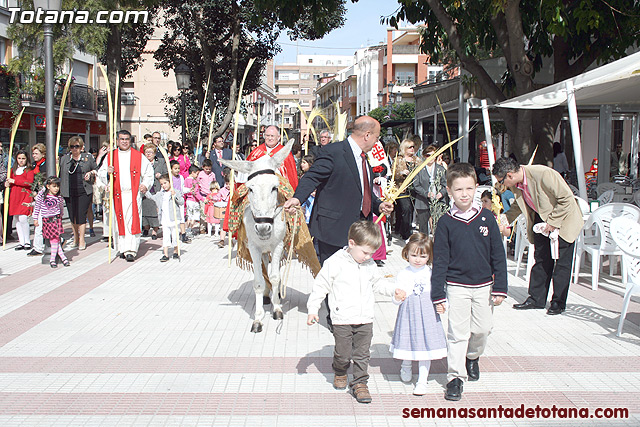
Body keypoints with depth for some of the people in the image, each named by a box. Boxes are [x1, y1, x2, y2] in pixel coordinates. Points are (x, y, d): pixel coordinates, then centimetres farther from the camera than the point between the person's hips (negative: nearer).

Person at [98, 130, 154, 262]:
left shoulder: (138, 156, 7)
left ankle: (131, 251, -12)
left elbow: (149, 171, 13)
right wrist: (108, 173, -10)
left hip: (133, 194, -2)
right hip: (117, 195, 2)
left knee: (132, 222, -10)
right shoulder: (111, 156, 11)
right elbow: (102, 173, 12)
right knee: (119, 222, 3)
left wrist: (145, 184, -2)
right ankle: (123, 249, 13)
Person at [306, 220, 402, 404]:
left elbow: (377, 283, 24)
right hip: (343, 320, -4)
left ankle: (360, 382, 22)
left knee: (362, 354, 8)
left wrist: (393, 291, 11)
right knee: (343, 354, 5)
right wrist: (312, 309, -8)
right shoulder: (335, 263, -11)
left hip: (365, 320, 4)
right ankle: (339, 373, 34)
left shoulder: (369, 265, 5)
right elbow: (320, 286, -5)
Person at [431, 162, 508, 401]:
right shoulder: (446, 223, -6)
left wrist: (500, 287, 0)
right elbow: (439, 261, -4)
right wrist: (437, 294, -7)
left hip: (484, 285, 2)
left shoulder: (486, 218, -2)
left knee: (482, 329, 12)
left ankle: (473, 357, 42)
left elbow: (498, 255, 2)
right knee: (458, 333, -1)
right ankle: (455, 377, 10)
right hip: (457, 287, -2)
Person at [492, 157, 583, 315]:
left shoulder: (543, 174, -32)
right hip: (541, 220, 7)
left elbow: (566, 198, -25)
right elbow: (519, 205, 13)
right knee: (540, 259, 8)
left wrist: (553, 222, -22)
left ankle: (558, 302, 9)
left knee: (561, 262, -2)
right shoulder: (515, 185, -8)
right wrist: (504, 220, 2)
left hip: (563, 219, -6)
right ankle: (536, 299, 16)